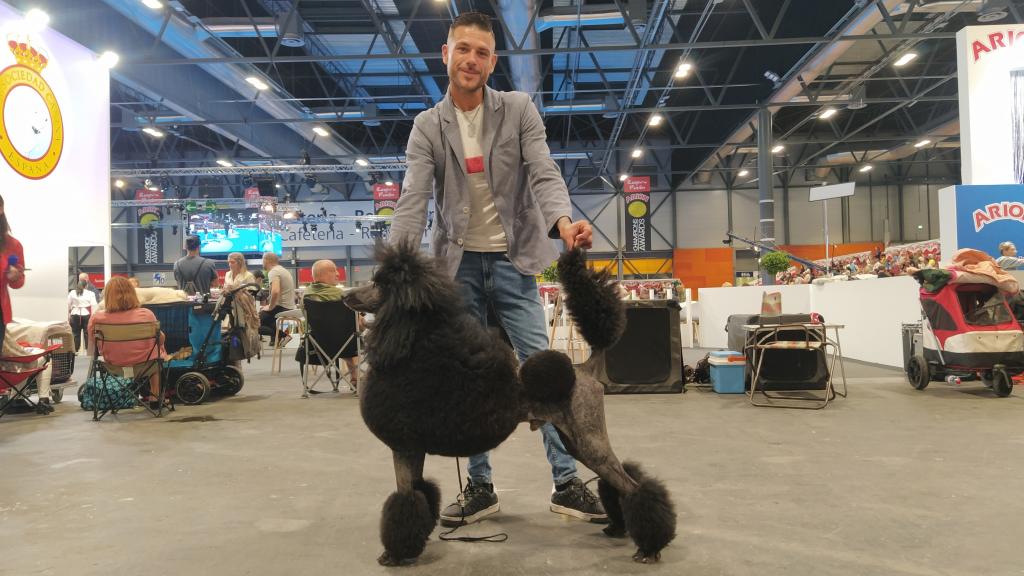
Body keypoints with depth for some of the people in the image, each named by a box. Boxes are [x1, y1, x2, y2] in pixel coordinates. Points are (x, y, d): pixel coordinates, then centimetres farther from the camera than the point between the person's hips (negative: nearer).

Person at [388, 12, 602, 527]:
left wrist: (563, 221, -35)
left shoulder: (519, 110, -1)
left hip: (512, 260, -1)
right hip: (458, 264, 1)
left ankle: (567, 483, 6)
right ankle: (479, 486, 17)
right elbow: (413, 200, -10)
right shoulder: (427, 127, 0)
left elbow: (544, 174, -12)